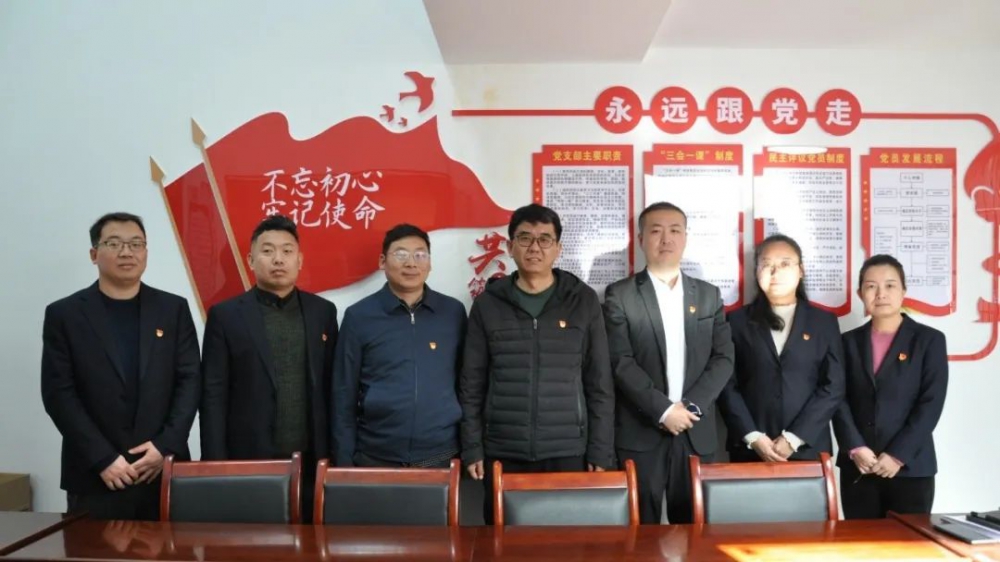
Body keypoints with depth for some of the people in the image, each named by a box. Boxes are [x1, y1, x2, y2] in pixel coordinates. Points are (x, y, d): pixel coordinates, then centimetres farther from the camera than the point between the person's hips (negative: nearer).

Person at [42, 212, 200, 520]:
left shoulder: (173, 309, 5)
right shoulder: (64, 314, 2)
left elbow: (190, 380, 2)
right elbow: (58, 393, -3)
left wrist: (166, 446, -9)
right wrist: (103, 458, -11)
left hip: (165, 468, 1)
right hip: (94, 476, -1)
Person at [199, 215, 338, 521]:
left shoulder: (323, 312, 7)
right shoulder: (226, 315, 0)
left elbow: (332, 388, 8)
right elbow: (214, 396, -2)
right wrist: (216, 465, -6)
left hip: (311, 462, 2)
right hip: (249, 462, -2)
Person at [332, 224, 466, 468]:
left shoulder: (454, 312, 1)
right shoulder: (358, 316, -2)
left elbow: (465, 384, 7)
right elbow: (344, 396, 0)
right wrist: (344, 460, -2)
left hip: (442, 457, 1)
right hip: (375, 458, -1)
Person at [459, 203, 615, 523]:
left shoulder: (583, 301, 3)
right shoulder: (488, 304, 4)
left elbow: (600, 383, 3)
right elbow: (471, 384, 6)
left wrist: (601, 451, -1)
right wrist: (472, 448, 1)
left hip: (568, 453, 0)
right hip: (503, 454, 1)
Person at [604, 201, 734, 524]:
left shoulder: (708, 295, 11)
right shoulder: (620, 295, 0)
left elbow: (723, 358, 4)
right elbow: (620, 362, -8)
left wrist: (691, 406, -9)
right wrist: (663, 410, -15)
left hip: (696, 433, 3)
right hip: (640, 432, -3)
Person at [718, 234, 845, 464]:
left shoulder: (824, 321, 7)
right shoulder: (738, 321, 5)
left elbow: (833, 387, 1)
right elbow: (727, 385, 1)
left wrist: (794, 439, -8)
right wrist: (753, 437, -10)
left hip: (808, 449, 1)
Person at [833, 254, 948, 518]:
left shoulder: (929, 340, 2)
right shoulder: (849, 342, 9)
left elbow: (931, 403, -6)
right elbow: (839, 400, 2)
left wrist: (898, 456, -12)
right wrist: (855, 449, -11)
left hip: (910, 467, -2)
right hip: (857, 467, 2)